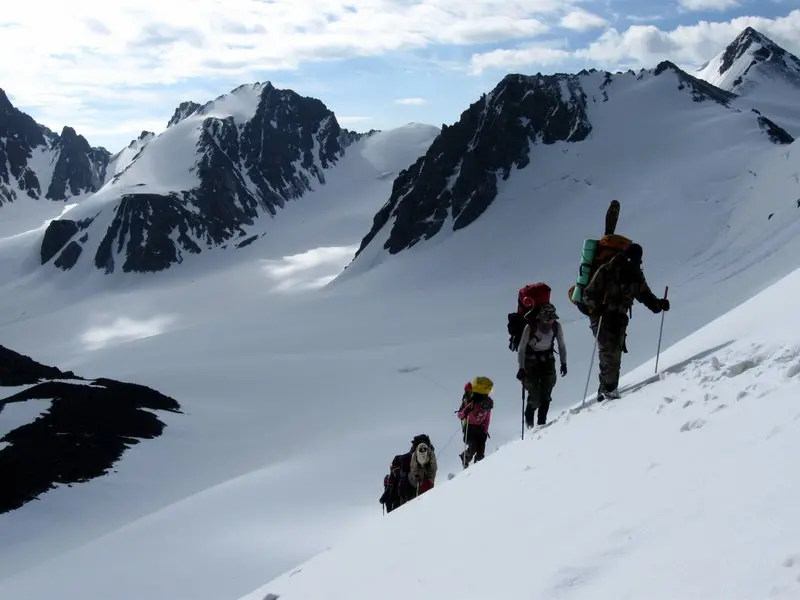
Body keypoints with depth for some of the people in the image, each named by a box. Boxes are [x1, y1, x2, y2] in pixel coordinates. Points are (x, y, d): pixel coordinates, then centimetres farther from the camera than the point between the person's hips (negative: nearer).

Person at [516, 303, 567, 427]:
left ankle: (542, 421, 6)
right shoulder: (530, 327, -24)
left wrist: (563, 363, -3)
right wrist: (521, 368, -20)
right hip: (531, 360, -3)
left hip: (548, 360, 3)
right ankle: (529, 418, 19)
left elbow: (561, 345, 0)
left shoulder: (556, 326, -14)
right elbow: (521, 348, -18)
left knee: (546, 393, -6)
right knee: (535, 396, -9)